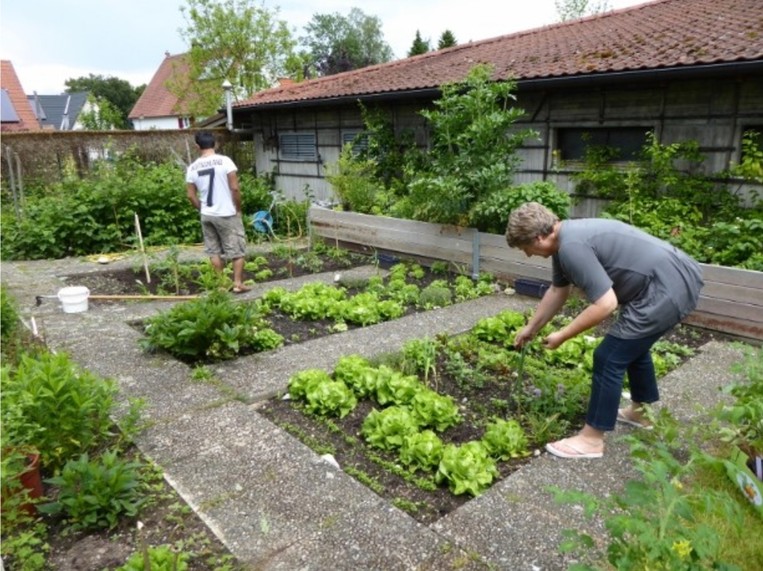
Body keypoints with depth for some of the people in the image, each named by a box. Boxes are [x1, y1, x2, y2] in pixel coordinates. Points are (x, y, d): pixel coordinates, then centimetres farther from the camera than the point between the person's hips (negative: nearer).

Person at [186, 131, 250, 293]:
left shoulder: (192, 168, 1)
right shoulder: (224, 161, -12)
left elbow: (191, 196, 3)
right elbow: (234, 188, -15)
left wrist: (203, 209, 17)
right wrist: (238, 208, -2)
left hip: (207, 215, 4)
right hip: (227, 214, -4)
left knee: (214, 251, 14)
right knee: (237, 249, 7)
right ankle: (238, 283, 8)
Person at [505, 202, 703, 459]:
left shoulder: (572, 247, -22)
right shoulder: (565, 238, 10)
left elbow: (605, 304, -24)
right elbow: (557, 290, 23)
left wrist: (562, 336, -13)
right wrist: (531, 328, 30)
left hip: (667, 290, -11)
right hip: (677, 280, 11)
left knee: (609, 358, -3)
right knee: (633, 344, 27)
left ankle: (592, 439, 8)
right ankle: (642, 411, 45)